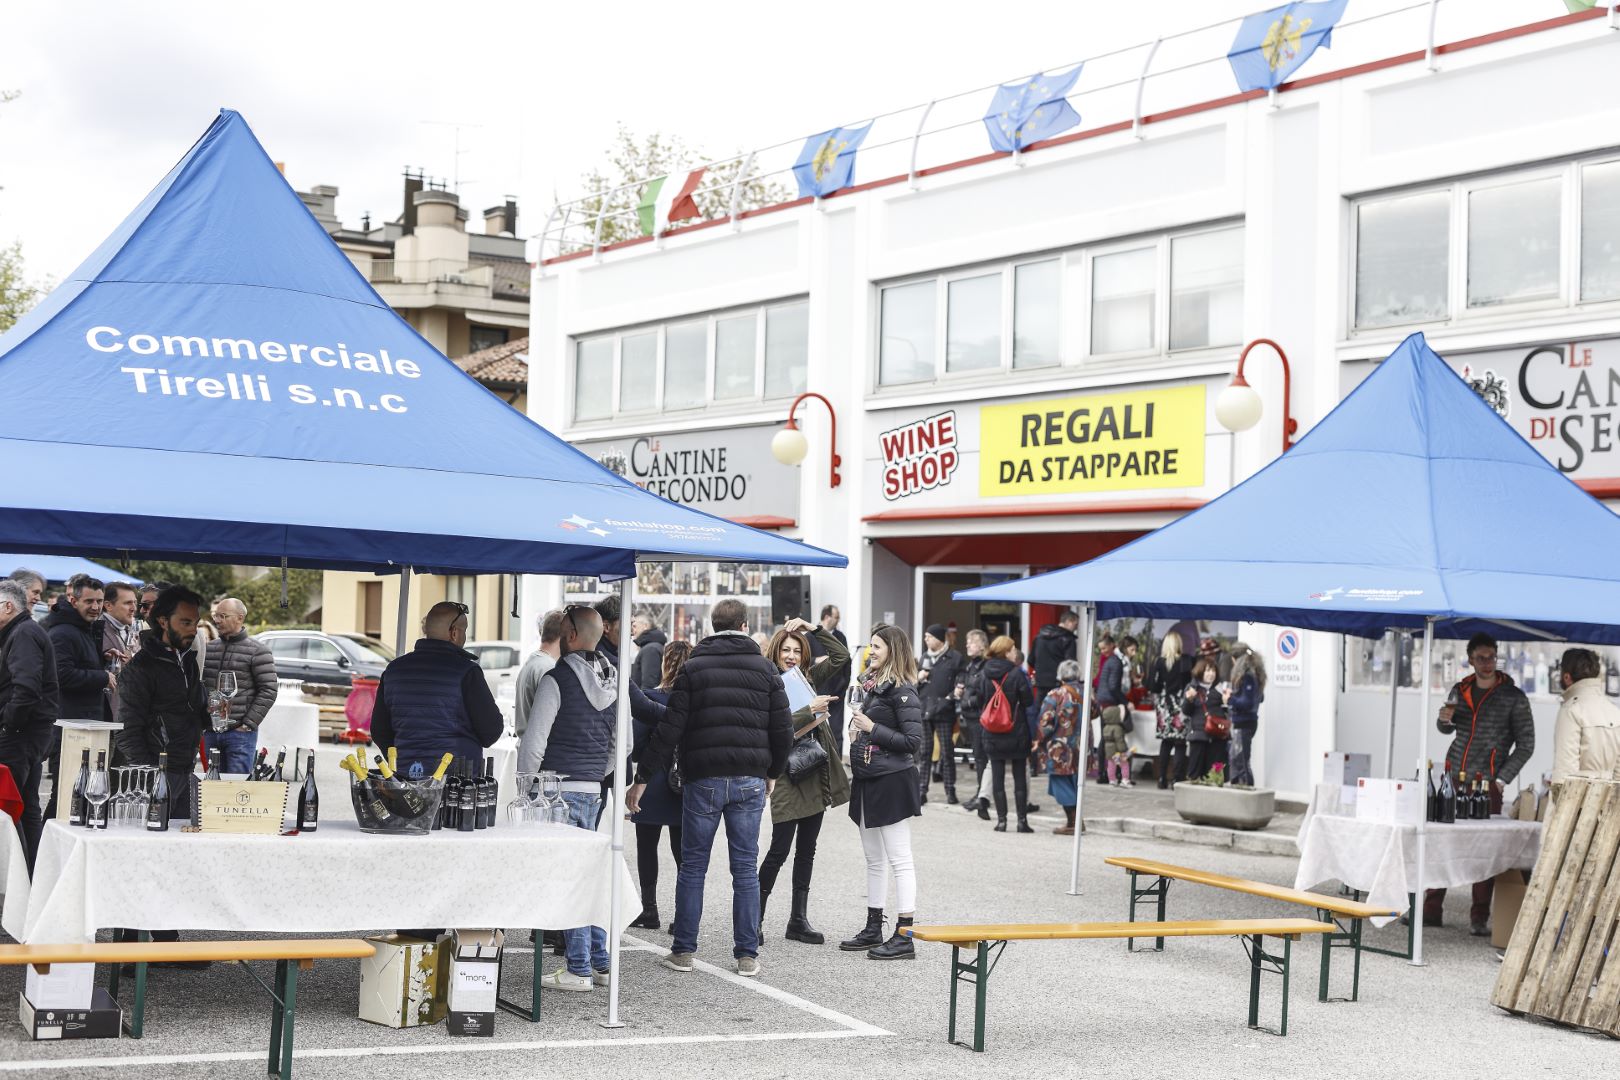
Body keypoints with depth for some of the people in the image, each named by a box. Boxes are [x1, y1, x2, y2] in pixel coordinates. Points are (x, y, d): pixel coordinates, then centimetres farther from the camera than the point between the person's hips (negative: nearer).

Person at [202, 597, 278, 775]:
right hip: (210, 732, 5)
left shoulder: (257, 651, -3)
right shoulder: (208, 649, 13)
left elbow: (268, 691, -7)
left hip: (240, 734, -5)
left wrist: (248, 724, -11)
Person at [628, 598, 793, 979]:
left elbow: (669, 729, -6)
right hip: (750, 780, 1)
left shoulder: (694, 668, -1)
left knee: (693, 866, 7)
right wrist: (773, 772, 20)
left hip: (703, 779, -1)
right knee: (746, 868, 6)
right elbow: (783, 728, 4)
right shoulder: (765, 668, 4)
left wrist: (643, 778, -2)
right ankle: (747, 955, 6)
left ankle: (683, 950, 9)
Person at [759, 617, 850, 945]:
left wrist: (813, 628, 2)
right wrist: (811, 711, -22)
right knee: (779, 850, -5)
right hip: (787, 774, -7)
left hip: (816, 774, 7)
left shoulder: (809, 678, 11)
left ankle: (799, 919, 17)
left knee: (806, 851, 11)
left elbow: (841, 656, 9)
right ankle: (755, 917, 5)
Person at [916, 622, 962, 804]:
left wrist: (952, 696, -17)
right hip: (923, 711, 5)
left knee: (947, 752, 1)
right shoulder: (923, 658, 15)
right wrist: (918, 678, 1)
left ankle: (950, 791, 8)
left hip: (944, 712, -5)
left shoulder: (954, 658, -3)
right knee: (924, 752, 5)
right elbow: (913, 686, 21)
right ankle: (921, 791, 8)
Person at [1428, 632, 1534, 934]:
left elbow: (1526, 744, 0)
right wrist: (1445, 719, 0)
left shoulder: (1513, 697, -1)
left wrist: (1502, 779, -8)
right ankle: (1431, 909, 11)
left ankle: (1479, 918, 3)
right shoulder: (1460, 691, 10)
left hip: (1487, 784, -4)